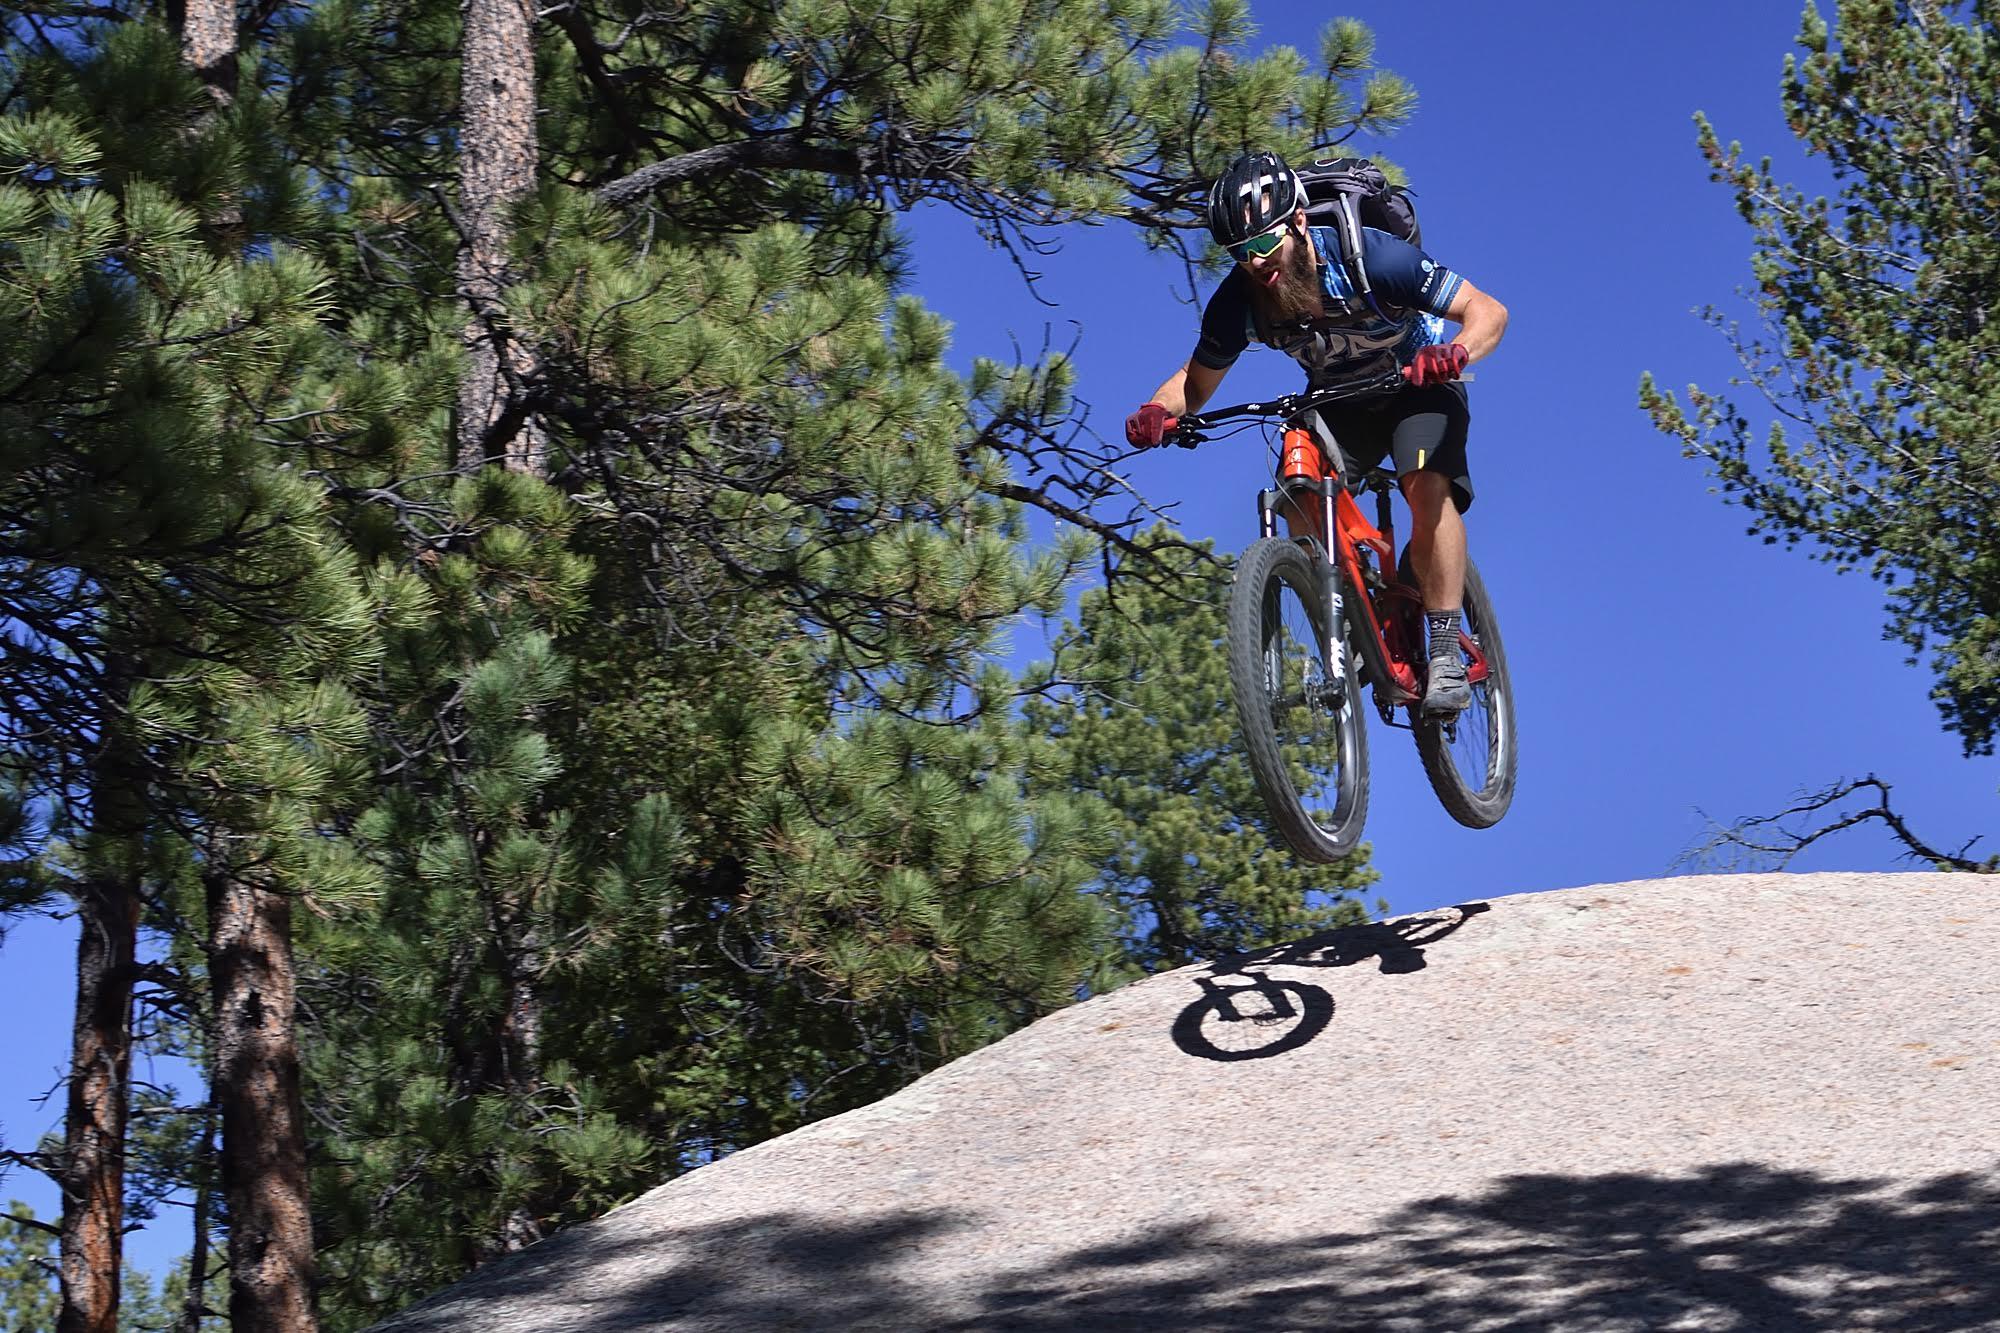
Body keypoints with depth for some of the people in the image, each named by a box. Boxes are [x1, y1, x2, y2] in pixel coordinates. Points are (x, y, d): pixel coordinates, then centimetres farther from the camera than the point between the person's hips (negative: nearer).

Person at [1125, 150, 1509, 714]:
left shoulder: (1371, 257, -32)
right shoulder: (1239, 300, -21)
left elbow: (1487, 310, -30)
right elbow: (1197, 380, -7)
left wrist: (1455, 352, -53)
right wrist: (1158, 411, -31)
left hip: (1417, 385, -4)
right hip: (1336, 399, 4)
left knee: (1428, 486, -30)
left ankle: (1445, 652, -25)